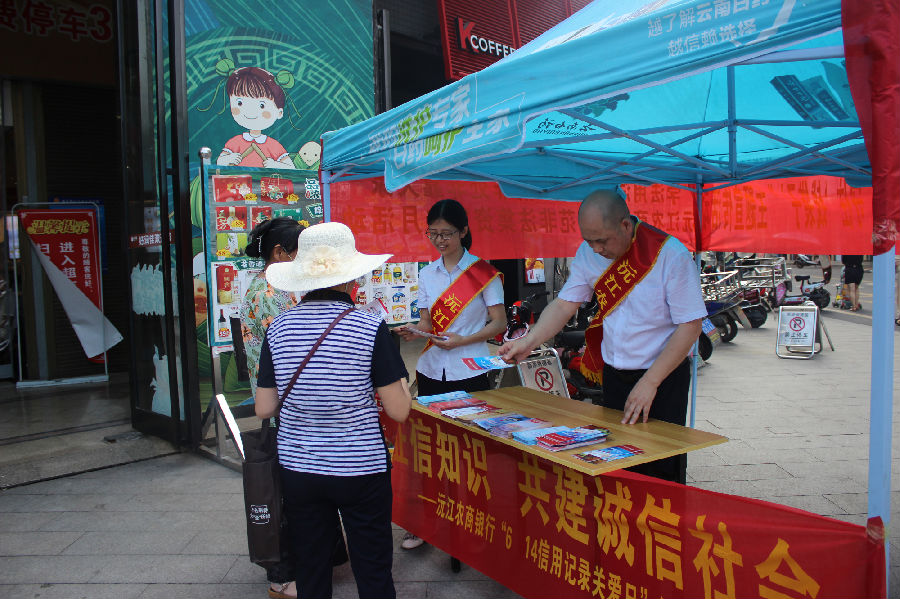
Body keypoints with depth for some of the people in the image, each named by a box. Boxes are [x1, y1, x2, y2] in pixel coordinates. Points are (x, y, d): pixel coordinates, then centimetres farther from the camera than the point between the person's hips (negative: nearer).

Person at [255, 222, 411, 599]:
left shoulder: (278, 328, -4)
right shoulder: (371, 328, -13)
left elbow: (264, 409, 1)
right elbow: (398, 410, -10)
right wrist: (401, 381, 9)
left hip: (298, 469, 3)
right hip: (360, 470, -3)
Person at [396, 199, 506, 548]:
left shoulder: (483, 272, -3)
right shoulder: (427, 274, 11)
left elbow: (499, 323, -3)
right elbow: (428, 323, 13)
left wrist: (462, 341, -15)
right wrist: (413, 332, -10)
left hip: (469, 373, -4)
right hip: (431, 371, 4)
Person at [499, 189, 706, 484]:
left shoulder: (670, 254, -17)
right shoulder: (589, 253, -3)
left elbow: (690, 326, -15)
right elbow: (565, 304, 2)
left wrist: (649, 383, -18)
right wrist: (528, 342, -13)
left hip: (664, 376, -4)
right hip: (613, 374, 4)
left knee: (660, 471, 0)